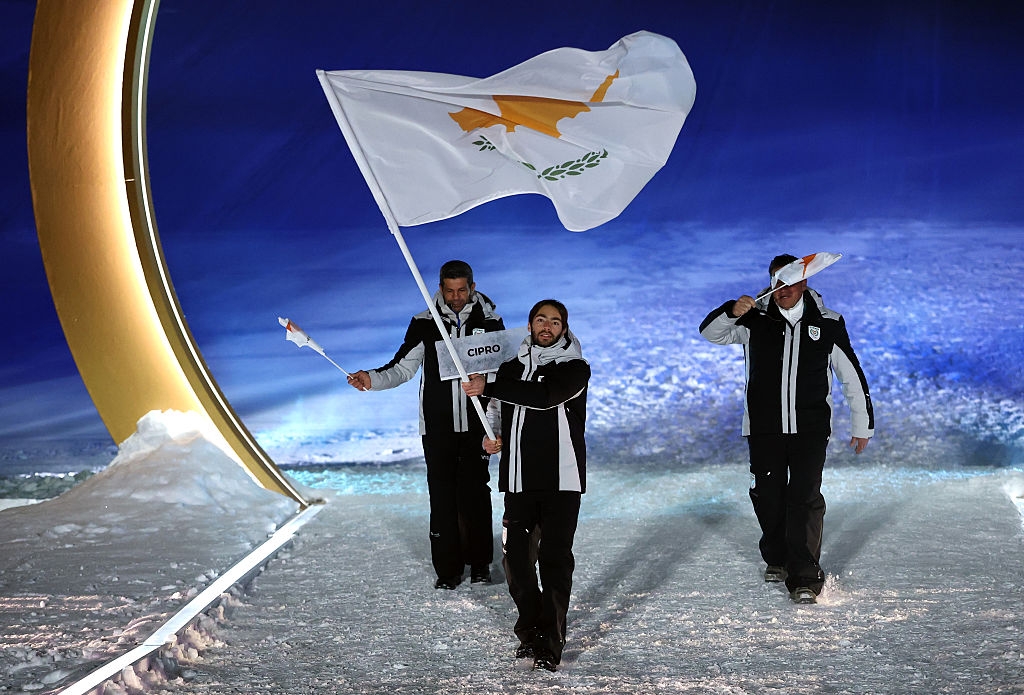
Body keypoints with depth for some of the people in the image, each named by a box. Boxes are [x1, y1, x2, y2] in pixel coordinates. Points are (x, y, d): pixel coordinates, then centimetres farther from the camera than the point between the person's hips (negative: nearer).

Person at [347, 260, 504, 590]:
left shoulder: (490, 322, 2)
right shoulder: (424, 324, 3)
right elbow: (403, 367, 4)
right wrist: (372, 379, -14)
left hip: (476, 425, 0)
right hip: (437, 426, 1)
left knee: (476, 492, 2)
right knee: (442, 495, 1)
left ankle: (479, 562, 16)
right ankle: (448, 568, 9)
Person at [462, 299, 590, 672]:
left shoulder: (576, 368, -2)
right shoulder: (510, 368, 13)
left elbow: (544, 397, -20)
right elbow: (497, 411, 26)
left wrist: (486, 387, -17)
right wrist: (491, 436, 3)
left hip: (561, 479, -4)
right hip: (519, 478, 4)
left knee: (555, 557, -5)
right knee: (516, 556, 3)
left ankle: (550, 641, 2)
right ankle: (530, 629, 21)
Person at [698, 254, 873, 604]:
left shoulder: (827, 324, 0)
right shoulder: (755, 320, 0)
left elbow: (852, 376, 7)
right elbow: (711, 332, -3)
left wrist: (862, 425, 10)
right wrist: (731, 311, -25)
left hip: (810, 428, -2)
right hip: (764, 427, 2)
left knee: (805, 497, -9)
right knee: (768, 496, 11)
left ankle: (804, 578, -5)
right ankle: (777, 559, 34)